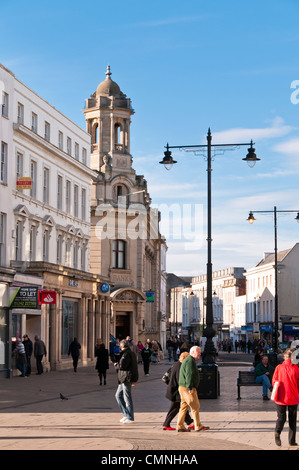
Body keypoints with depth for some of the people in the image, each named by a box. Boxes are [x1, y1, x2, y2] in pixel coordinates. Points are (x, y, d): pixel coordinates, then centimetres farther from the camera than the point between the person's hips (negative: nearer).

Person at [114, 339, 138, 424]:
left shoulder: (126, 354, -15)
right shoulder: (132, 353, 16)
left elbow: (121, 366, -23)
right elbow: (134, 367, 21)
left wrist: (116, 365, 0)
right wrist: (134, 379, 25)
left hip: (126, 378, -10)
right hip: (124, 379, 10)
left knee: (127, 398, -4)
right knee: (118, 395, 15)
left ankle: (130, 417, 2)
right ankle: (126, 414, 17)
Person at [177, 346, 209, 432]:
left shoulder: (188, 360, 21)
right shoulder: (190, 361, -14)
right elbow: (189, 375, -21)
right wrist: (190, 388, -24)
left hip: (183, 388, 10)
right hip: (187, 388, -10)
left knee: (184, 407, 10)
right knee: (195, 406, -6)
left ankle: (180, 427, 11)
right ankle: (198, 426, -3)